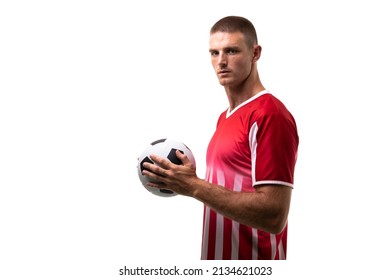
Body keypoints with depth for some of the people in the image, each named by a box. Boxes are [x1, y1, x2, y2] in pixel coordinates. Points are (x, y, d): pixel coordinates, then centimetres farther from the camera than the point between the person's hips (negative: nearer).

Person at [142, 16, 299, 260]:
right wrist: (184, 180, 4)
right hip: (218, 253, 9)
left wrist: (194, 186, -23)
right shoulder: (226, 117, 11)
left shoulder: (270, 115, -18)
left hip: (248, 255, -8)